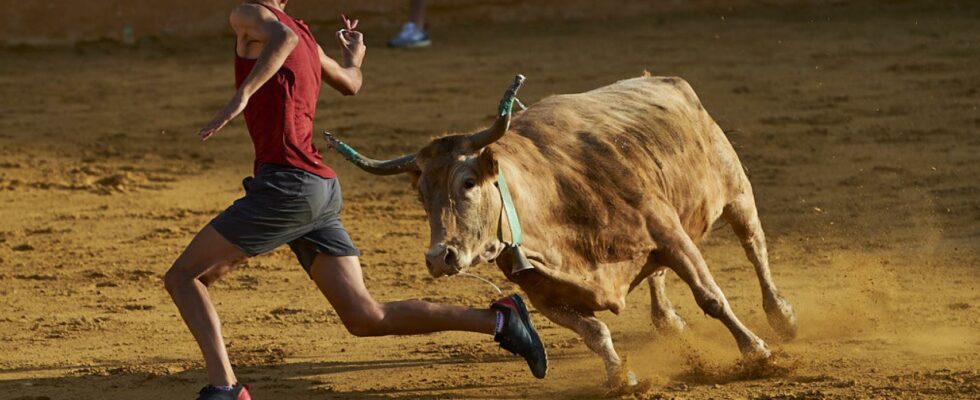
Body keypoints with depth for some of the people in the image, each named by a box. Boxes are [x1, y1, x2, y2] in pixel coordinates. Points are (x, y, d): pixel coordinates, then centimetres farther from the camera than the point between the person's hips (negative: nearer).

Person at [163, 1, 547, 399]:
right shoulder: (305, 38, 21)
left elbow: (283, 37, -24)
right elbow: (349, 83, 37)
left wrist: (241, 96, -32)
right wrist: (354, 56, 59)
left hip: (286, 185, -8)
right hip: (324, 190, 8)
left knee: (182, 276, 0)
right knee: (366, 318, 5)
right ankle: (498, 319, -2)